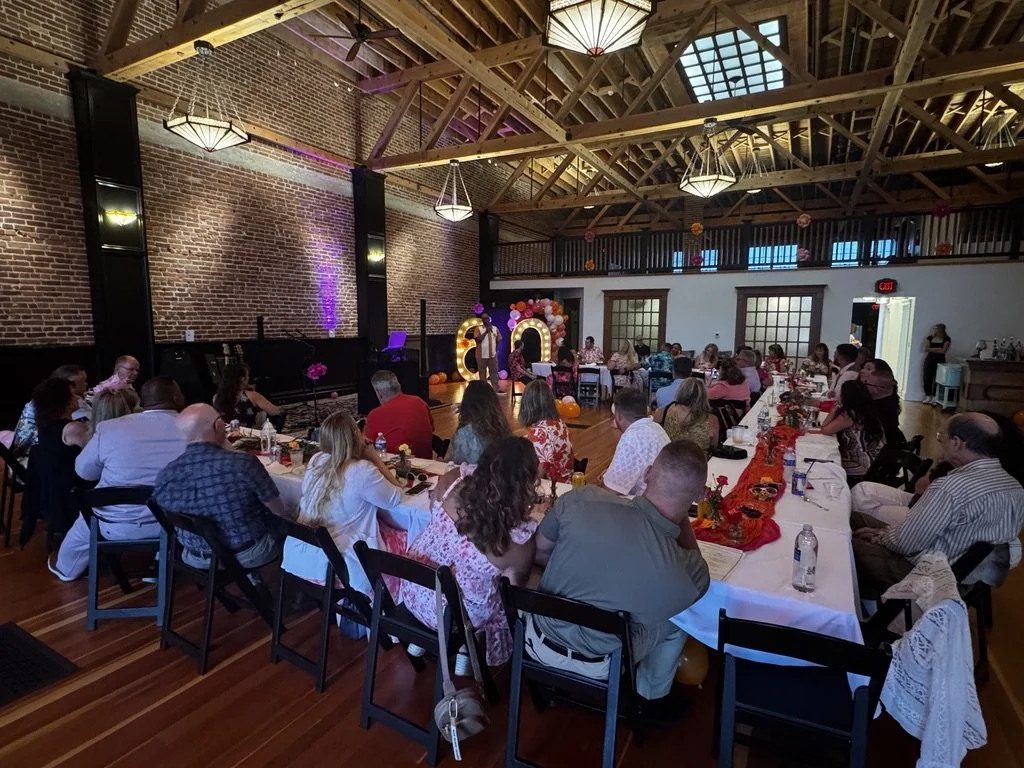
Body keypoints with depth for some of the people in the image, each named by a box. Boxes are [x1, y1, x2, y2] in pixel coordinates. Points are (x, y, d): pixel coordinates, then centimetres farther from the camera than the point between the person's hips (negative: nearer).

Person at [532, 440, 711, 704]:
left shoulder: (581, 500, -26)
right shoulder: (691, 574, -27)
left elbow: (539, 553, -6)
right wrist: (681, 512, -8)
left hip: (538, 642, 2)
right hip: (598, 668, -1)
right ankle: (652, 694, 42)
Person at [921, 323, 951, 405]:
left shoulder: (946, 339, -2)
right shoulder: (930, 337, 4)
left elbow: (943, 351, -12)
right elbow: (925, 349, -5)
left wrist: (931, 349, -6)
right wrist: (937, 349, -10)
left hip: (940, 360, -2)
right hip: (930, 359, 2)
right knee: (927, 378, 2)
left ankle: (934, 397, 5)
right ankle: (928, 396, 13)